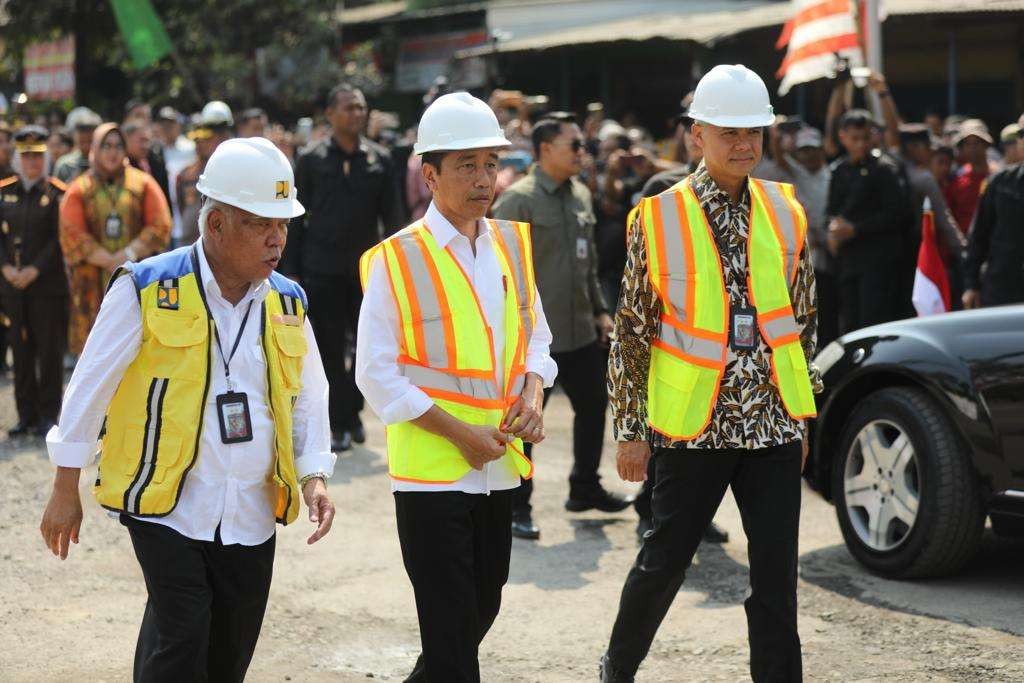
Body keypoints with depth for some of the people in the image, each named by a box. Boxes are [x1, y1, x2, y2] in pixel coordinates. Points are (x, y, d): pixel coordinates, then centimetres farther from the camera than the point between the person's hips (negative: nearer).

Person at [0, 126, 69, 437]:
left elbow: (60, 238, -8)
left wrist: (35, 270, -15)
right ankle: (27, 415, 16)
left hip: (48, 284, -4)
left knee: (50, 350, -1)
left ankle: (48, 415, 7)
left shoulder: (57, 193, -2)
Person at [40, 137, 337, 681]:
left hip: (250, 514, 5)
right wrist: (66, 488, 0)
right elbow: (90, 387, -2)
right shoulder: (147, 290, -7)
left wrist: (313, 476, 1)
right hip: (165, 505, -5)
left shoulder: (287, 303, 8)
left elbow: (308, 398, 17)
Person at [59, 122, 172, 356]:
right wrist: (110, 261, -11)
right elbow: (72, 236, -1)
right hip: (94, 282, 0)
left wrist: (130, 254, -11)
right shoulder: (79, 189, 9)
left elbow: (160, 225, 1)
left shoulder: (143, 183, 10)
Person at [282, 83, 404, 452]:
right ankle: (338, 423, 7)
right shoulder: (311, 159, 1)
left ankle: (351, 411, 25)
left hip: (366, 268, 2)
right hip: (322, 268, -2)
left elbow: (392, 217, 7)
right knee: (330, 348, 0)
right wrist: (291, 270, -2)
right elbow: (296, 217, 3)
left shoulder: (380, 159, 6)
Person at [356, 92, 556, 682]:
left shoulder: (512, 245, 7)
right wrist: (458, 432, -16)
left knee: (482, 611, 16)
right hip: (431, 470, -6)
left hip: (500, 467, 6)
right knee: (452, 632, -2)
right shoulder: (397, 260, -11)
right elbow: (377, 374, -11)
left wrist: (532, 394, -4)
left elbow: (535, 338, 17)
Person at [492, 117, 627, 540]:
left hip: (580, 331, 8)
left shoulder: (580, 196, 12)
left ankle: (585, 489, 33)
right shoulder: (518, 200, -12)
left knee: (593, 406, 16)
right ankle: (517, 507, 11)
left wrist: (599, 310, 17)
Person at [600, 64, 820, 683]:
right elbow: (632, 331, -2)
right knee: (666, 560, 8)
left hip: (774, 425, 3)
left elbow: (802, 319, 13)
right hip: (692, 426, -3)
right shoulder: (658, 219, -5)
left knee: (777, 574, 2)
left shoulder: (786, 214, 5)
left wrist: (800, 418, 12)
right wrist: (631, 430, -2)